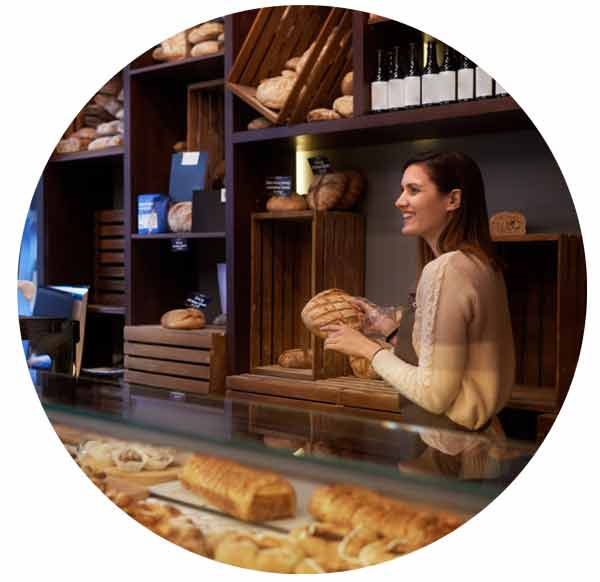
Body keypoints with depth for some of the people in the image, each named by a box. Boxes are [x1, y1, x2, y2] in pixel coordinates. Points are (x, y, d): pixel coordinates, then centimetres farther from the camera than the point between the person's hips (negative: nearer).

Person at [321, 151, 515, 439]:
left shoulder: (444, 270, -21)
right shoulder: (480, 263, 6)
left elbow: (434, 394, -22)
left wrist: (369, 349, -11)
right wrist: (390, 325, 9)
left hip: (451, 447, -9)